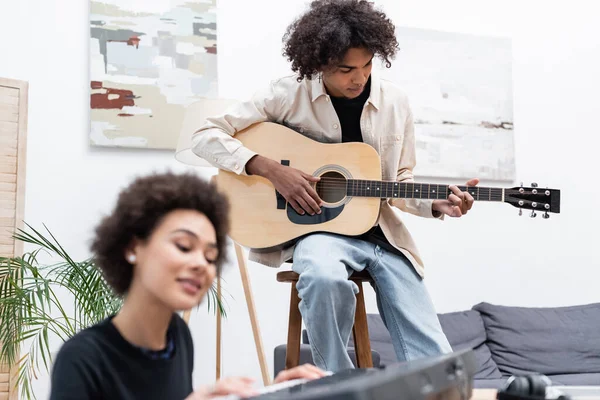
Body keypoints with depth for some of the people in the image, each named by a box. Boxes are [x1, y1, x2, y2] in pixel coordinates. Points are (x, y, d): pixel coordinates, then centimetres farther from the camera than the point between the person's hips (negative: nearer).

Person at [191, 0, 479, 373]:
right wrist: (272, 170, -20)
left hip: (383, 233, 3)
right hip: (318, 227, -3)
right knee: (325, 278, -39)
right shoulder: (290, 95, -7)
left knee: (436, 359, -11)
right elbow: (206, 136, -8)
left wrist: (436, 205, -7)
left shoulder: (396, 102, 3)